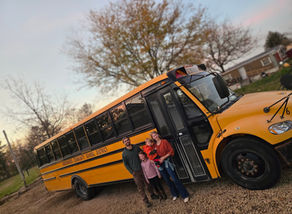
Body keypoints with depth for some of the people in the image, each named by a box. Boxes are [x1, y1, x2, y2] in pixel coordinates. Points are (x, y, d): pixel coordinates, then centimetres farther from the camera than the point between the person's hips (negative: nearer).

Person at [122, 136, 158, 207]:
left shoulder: (136, 147, 0)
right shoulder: (124, 153, -7)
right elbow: (126, 164, -2)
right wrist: (132, 172, -8)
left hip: (142, 169, 3)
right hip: (135, 172, -3)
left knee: (147, 183, 17)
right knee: (140, 187, 4)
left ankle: (152, 195, 36)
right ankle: (145, 201, 18)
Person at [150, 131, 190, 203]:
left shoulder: (164, 141, -5)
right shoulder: (155, 146, 8)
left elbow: (171, 151, -8)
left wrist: (163, 157, -14)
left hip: (167, 162, -5)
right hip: (160, 165, 5)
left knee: (175, 179, -7)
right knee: (167, 181, 13)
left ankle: (185, 195, 3)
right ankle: (175, 194, 30)